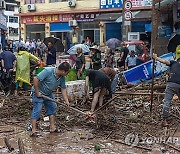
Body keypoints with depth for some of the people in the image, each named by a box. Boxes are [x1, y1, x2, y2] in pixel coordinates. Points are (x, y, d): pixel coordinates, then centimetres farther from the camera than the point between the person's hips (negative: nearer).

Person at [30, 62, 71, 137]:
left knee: (52, 108, 8)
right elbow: (36, 79, -32)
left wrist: (66, 101, -3)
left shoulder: (62, 77, -7)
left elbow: (63, 89, 3)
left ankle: (52, 127, 15)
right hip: (38, 93, -8)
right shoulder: (48, 71, -31)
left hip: (48, 94, 8)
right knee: (37, 110, -10)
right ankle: (33, 130, -8)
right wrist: (37, 92, -26)